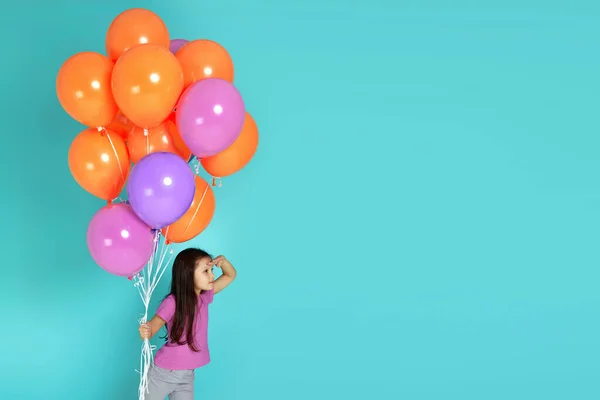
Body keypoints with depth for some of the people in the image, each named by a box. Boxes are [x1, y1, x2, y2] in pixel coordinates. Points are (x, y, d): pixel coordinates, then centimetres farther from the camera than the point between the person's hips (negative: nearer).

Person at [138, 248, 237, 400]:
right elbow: (152, 327, -16)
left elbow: (231, 275, 8)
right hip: (164, 373, -5)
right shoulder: (172, 302, -21)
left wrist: (222, 261, -13)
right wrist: (145, 333, -40)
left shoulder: (204, 296, -2)